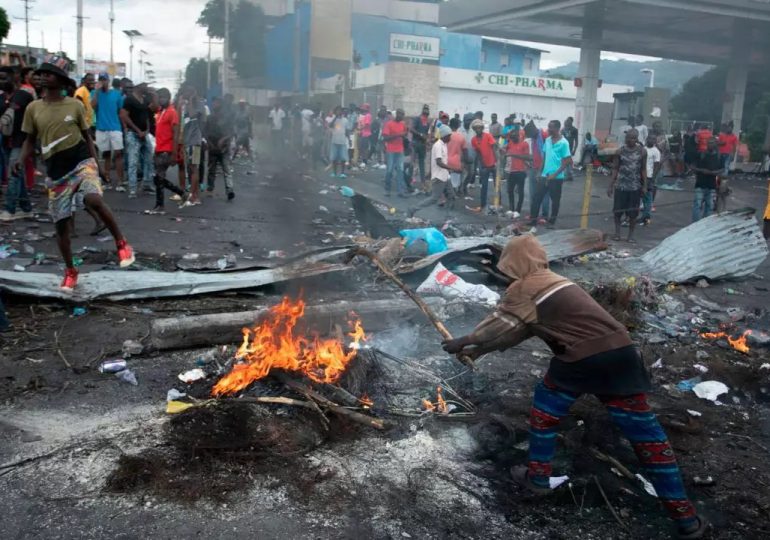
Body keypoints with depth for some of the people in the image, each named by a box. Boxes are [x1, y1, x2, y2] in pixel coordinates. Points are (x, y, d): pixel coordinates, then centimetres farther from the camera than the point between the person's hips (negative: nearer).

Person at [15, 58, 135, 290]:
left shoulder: (75, 105, 2)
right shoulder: (33, 108, 5)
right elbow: (30, 140, 13)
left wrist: (96, 162, 0)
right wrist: (21, 160, -5)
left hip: (82, 162, -2)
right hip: (56, 172, 3)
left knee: (94, 200, -31)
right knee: (61, 224, 5)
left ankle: (121, 243, -10)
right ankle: (70, 272, 22)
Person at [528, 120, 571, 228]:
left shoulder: (563, 143, -12)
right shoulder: (547, 140, 7)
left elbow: (567, 161, -12)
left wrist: (555, 174, -16)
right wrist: (540, 172, 9)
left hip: (556, 177, -5)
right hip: (544, 175, 5)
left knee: (555, 200, 8)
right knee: (536, 197, 4)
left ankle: (552, 221, 20)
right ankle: (533, 219, 11)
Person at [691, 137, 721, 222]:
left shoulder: (718, 156, 6)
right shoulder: (701, 155, 0)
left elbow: (722, 170, 7)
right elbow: (693, 168, 2)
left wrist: (713, 172, -13)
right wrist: (701, 170, -17)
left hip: (712, 186, 2)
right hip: (700, 185, -2)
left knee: (709, 206, 8)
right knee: (697, 205, -9)